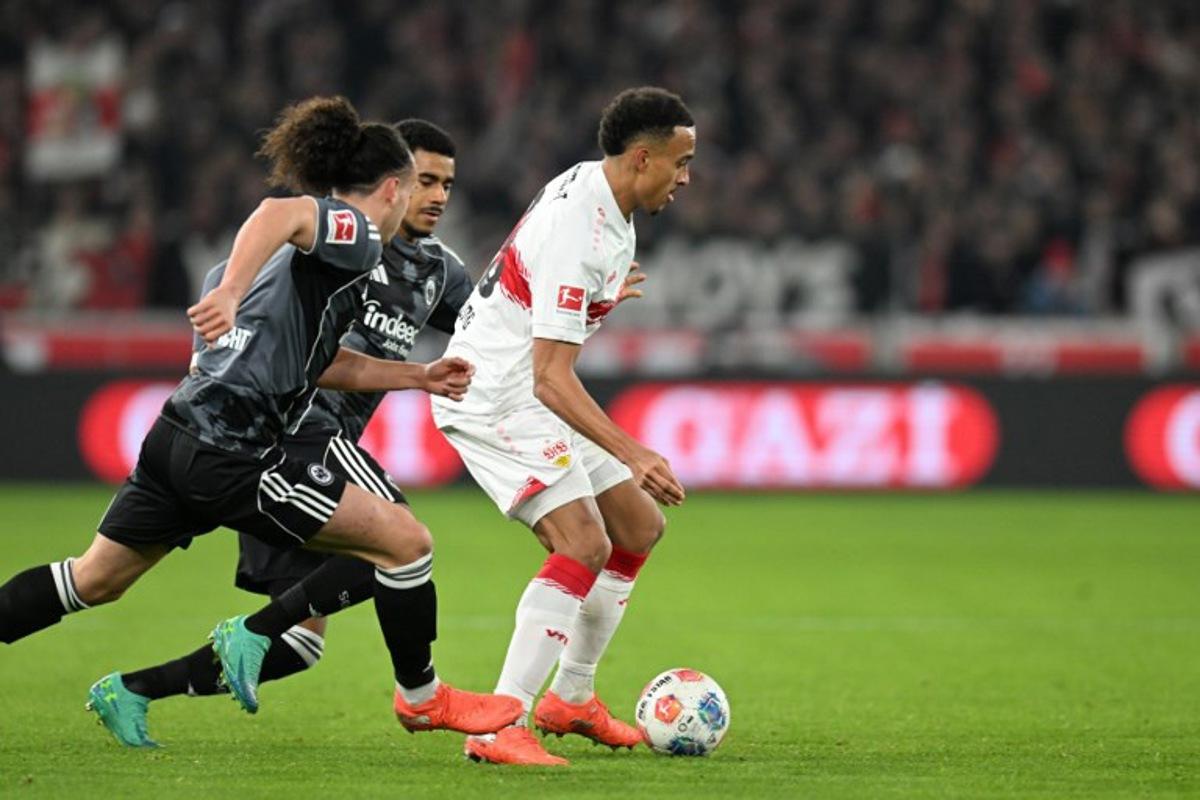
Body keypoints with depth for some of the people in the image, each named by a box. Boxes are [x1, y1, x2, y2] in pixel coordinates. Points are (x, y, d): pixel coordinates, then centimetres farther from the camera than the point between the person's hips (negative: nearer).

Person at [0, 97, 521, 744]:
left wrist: (418, 376, 26)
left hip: (179, 437, 10)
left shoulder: (316, 246, 22)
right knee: (405, 540, -3)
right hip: (229, 454, -10)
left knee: (93, 580, 22)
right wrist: (231, 295, -42)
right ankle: (424, 699, 12)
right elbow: (279, 212, -28)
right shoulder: (354, 235, -7)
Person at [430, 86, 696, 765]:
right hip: (494, 398, -11)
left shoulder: (595, 187, 4)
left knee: (640, 527, 13)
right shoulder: (576, 235, -27)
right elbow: (551, 379, -31)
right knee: (584, 544, -23)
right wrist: (633, 454, -37)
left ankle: (572, 699, 25)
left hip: (529, 395, 11)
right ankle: (501, 728, -24)